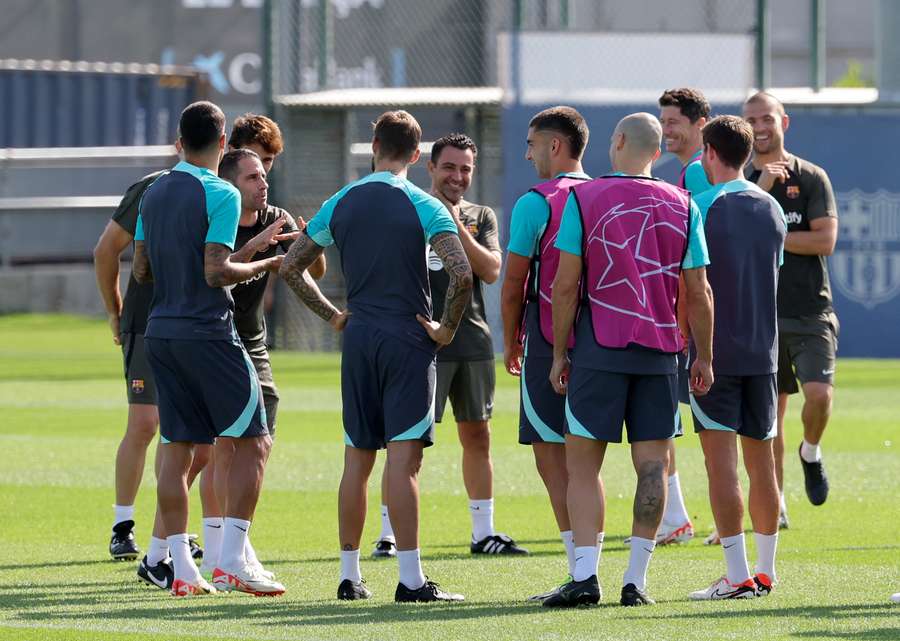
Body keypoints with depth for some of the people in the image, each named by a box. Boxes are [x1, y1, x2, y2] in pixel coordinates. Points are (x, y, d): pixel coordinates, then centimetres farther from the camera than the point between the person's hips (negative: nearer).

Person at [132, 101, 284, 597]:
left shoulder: (154, 194, 11)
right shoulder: (220, 195, -11)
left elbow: (141, 270, 14)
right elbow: (216, 272, -18)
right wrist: (263, 265, -3)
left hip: (160, 332, 7)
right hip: (207, 331, -7)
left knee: (176, 449, 7)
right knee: (253, 441, 0)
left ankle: (182, 569, 4)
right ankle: (232, 562, -7)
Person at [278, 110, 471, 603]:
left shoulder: (341, 204, 7)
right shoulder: (423, 206, -7)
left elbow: (291, 267, 11)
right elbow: (461, 273, -19)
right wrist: (447, 328, -6)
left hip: (358, 340, 4)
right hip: (408, 340, -4)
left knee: (356, 460, 10)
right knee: (404, 459, -8)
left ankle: (349, 576, 14)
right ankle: (411, 579, -12)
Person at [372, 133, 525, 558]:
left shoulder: (480, 217, 12)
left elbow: (490, 270, -3)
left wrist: (456, 227, -10)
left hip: (473, 341, 4)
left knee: (477, 435, 8)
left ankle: (483, 534, 15)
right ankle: (388, 535, -4)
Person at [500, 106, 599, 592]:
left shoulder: (536, 203, -9)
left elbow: (513, 284, -7)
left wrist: (511, 343, 5)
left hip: (548, 340, -6)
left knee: (550, 456, -4)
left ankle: (580, 572, -11)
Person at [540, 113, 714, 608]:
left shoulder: (583, 199, -2)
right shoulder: (682, 206, 5)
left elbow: (565, 285, -4)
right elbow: (698, 294, 5)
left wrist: (559, 353, 3)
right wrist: (703, 358, 13)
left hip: (598, 346, -2)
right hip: (660, 351, 2)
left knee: (582, 464, 2)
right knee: (652, 466, 4)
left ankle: (584, 576, -6)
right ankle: (635, 581, 2)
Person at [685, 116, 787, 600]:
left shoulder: (702, 207, -9)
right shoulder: (772, 209, 8)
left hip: (713, 352, -6)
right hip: (762, 350, 6)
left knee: (720, 459, -7)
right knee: (760, 459, 11)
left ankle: (737, 576, -12)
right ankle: (766, 571, 17)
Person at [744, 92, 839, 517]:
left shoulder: (810, 178, 2)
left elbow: (825, 240, -8)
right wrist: (760, 189, -16)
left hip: (810, 311, -2)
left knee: (819, 393, -18)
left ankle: (811, 453, 13)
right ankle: (775, 504, 12)